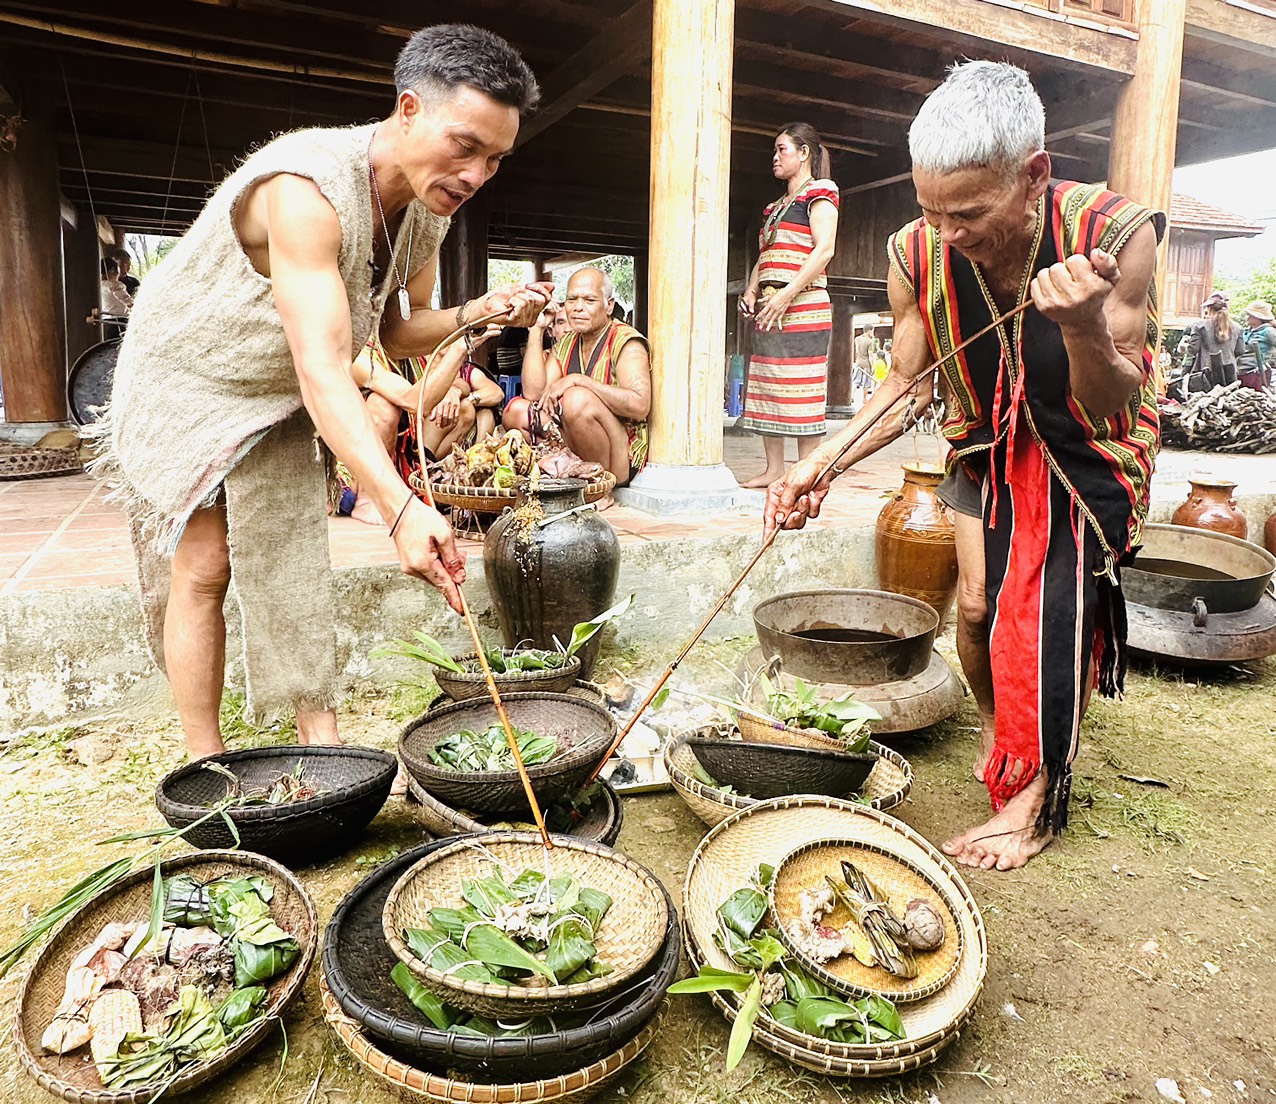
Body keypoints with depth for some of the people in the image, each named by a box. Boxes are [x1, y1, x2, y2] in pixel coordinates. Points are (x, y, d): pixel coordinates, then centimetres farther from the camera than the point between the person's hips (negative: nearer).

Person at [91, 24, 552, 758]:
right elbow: (322, 367, -45)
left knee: (293, 560, 1)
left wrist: (478, 312, -21)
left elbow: (399, 333, -1)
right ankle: (206, 767, 4)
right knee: (201, 566, -7)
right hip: (187, 377, -6)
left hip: (282, 399, 6)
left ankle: (322, 743, 5)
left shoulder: (430, 209, -11)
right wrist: (402, 508, -54)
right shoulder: (308, 187, -36)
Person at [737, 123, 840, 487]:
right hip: (769, 309, 9)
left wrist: (786, 296, -20)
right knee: (767, 387, 5)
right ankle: (773, 468, 10)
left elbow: (824, 250, -13)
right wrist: (751, 291, 5)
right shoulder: (777, 206, 25)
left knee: (802, 388, -9)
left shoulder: (819, 193, 0)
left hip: (802, 305, -9)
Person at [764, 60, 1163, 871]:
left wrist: (1081, 327, -45)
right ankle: (995, 725, 36)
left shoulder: (1112, 234, -29)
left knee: (1061, 611, -7)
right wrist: (820, 467, -22)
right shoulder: (919, 256, -22)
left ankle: (1037, 796, 13)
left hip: (1088, 455, -3)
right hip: (992, 447, 3)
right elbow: (908, 388, -8)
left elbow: (1113, 409, -24)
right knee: (978, 604, 4)